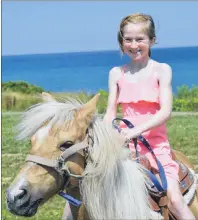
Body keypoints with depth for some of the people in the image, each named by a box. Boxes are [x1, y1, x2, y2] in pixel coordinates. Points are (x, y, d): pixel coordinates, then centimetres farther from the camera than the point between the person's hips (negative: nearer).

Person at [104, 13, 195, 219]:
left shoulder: (161, 70, -2)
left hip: (155, 142, -3)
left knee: (174, 199, -16)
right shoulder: (116, 74, 7)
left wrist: (137, 130, -25)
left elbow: (165, 111, -12)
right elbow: (110, 113, 9)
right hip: (124, 143, 3)